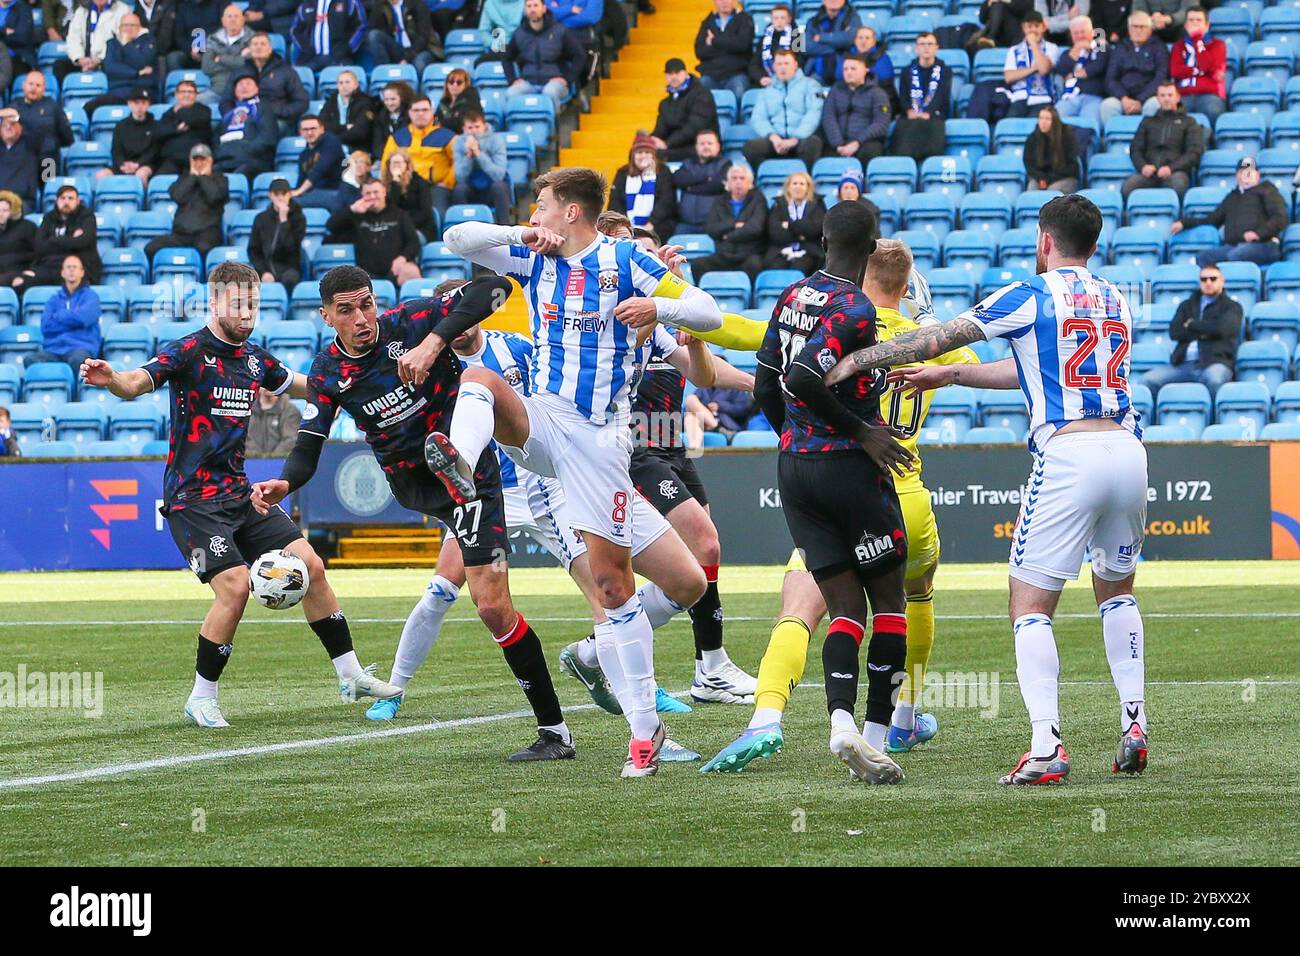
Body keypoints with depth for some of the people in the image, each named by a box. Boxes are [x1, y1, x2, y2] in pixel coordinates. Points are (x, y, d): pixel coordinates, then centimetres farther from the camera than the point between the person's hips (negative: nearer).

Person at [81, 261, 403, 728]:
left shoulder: (254, 357, 9)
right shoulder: (189, 352, -13)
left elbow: (301, 386, 30)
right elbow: (137, 383, -31)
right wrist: (111, 379, -52)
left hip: (239, 493, 7)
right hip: (193, 499, -7)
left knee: (310, 567, 3)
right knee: (235, 586, -20)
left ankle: (350, 675, 17)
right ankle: (201, 700, -4)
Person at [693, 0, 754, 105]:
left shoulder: (744, 19, 9)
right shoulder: (708, 22, 17)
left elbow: (742, 43, -10)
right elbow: (699, 51, 4)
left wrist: (714, 41, -3)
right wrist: (729, 46, -5)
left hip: (736, 74, -2)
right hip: (710, 74, 2)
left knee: (738, 93, -34)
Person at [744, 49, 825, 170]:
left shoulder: (809, 85, 12)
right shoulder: (767, 92, 24)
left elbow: (813, 115, -2)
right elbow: (758, 119, 11)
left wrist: (795, 139, -16)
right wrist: (772, 136, -11)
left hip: (801, 139, -3)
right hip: (776, 140, 3)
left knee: (813, 143, -38)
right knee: (750, 147, -27)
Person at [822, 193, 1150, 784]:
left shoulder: (1032, 296, 1)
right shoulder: (1115, 302, 20)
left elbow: (935, 340, 0)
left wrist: (852, 361, 8)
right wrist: (948, 377, 32)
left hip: (1068, 454, -6)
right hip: (1127, 448, 6)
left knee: (1031, 603, 0)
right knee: (1116, 590, 25)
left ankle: (1046, 747, -13)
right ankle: (1134, 728, 14)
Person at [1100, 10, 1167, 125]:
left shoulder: (1158, 48, 10)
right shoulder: (1119, 48, 17)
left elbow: (1161, 78, -2)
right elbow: (1110, 78, 9)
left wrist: (1140, 101, -14)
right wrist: (1124, 98, -11)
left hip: (1147, 98, -2)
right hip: (1122, 97, 2)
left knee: (1154, 104, -36)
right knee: (1107, 105, -31)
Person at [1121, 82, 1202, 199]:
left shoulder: (1188, 122, 20)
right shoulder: (1148, 122, 29)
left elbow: (1194, 153, 8)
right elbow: (1135, 149, 20)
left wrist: (1171, 168, -10)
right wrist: (1142, 166, -4)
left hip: (1175, 171, -2)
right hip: (1149, 172, 2)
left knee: (1178, 184, -41)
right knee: (1127, 187, -32)